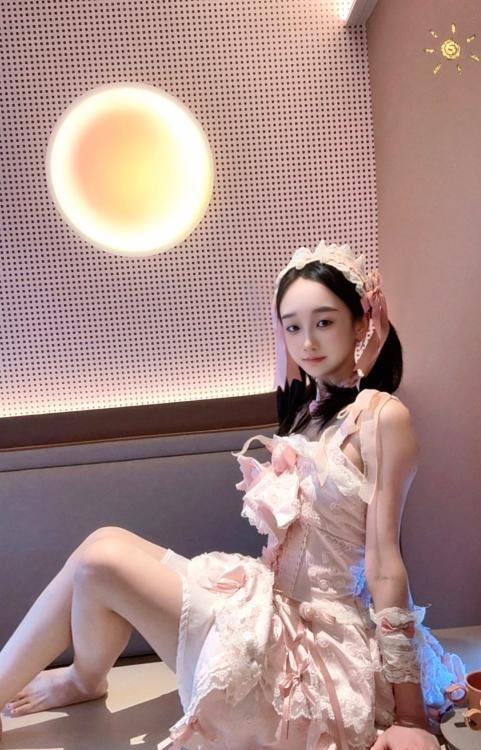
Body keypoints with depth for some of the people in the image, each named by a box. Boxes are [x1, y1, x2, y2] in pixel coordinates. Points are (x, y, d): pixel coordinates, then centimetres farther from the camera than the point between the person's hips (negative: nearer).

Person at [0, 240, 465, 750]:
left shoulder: (381, 416, -13)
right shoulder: (309, 407, 12)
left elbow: (383, 559, -16)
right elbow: (291, 543, 12)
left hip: (314, 645, -7)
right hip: (269, 602, 7)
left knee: (102, 560, -8)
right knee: (107, 546, -3)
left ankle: (86, 680, 21)